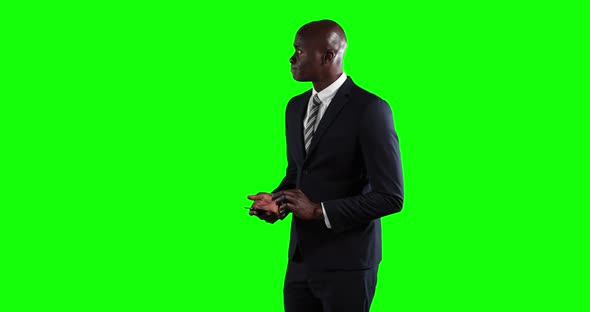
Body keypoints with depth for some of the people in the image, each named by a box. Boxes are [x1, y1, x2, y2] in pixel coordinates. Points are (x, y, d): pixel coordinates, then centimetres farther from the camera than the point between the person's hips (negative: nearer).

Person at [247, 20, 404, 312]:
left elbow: (390, 196, -16)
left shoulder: (370, 110, -14)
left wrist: (320, 211, -18)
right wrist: (276, 200, 0)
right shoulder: (296, 106, 11)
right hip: (301, 259, 7)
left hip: (346, 265, -7)